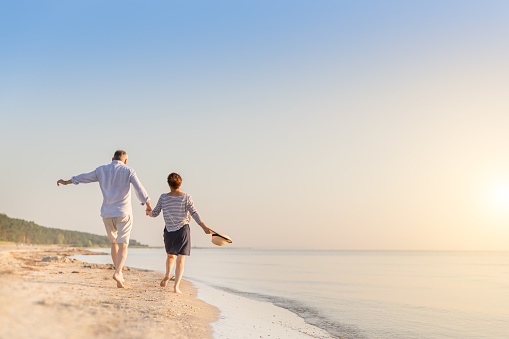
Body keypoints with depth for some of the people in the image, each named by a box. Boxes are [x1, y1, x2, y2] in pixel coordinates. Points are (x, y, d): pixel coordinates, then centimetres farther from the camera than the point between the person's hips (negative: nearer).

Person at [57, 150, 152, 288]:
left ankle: (119, 271, 21)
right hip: (123, 213, -4)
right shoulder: (128, 171, -2)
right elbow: (140, 190, -7)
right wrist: (149, 206, 2)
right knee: (122, 246, -5)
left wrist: (66, 182, 35)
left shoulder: (101, 170, 8)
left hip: (107, 214, 4)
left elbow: (84, 177, 19)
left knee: (114, 243, 21)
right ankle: (117, 272, -25)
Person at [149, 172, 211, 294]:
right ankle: (176, 286, -10)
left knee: (170, 256, 24)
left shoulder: (163, 197, 1)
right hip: (183, 230, -2)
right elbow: (194, 213, -12)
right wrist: (204, 227, -15)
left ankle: (167, 275, -1)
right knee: (180, 260, 1)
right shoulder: (186, 197, -4)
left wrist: (150, 213, 33)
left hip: (169, 231, 2)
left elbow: (155, 213, 10)